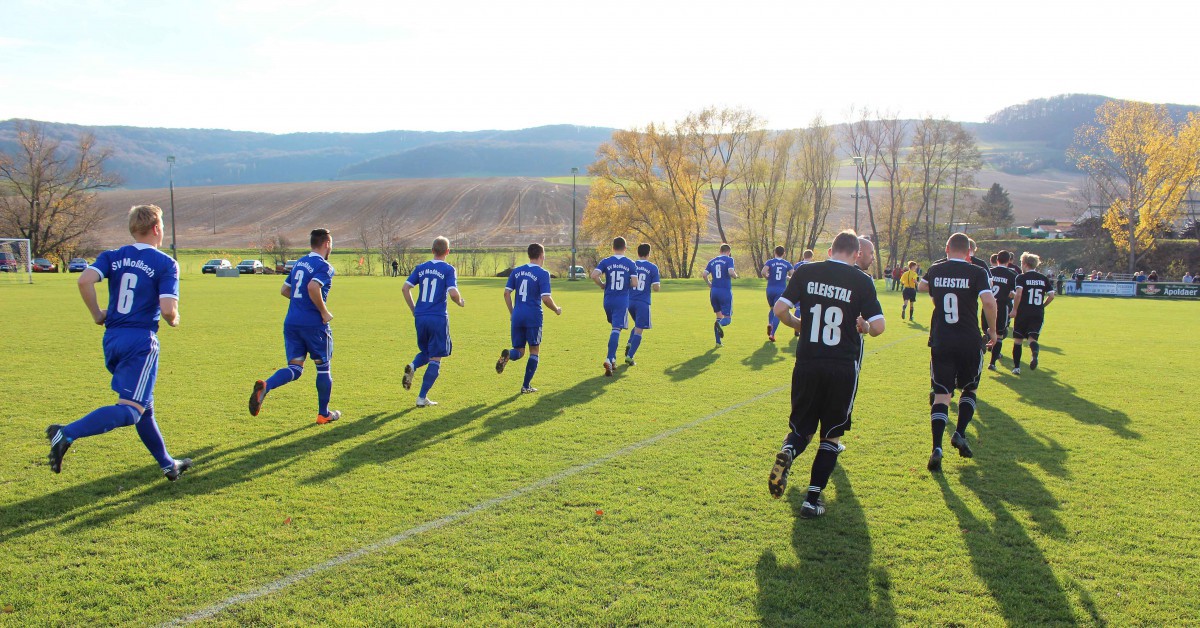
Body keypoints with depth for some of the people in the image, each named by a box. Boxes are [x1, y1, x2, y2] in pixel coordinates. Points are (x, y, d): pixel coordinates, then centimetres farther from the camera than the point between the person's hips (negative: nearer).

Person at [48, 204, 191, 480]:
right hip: (141, 342, -7)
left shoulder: (112, 256, 8)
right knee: (130, 410, -9)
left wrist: (97, 315, 3)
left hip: (112, 339, 7)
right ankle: (67, 433, -28)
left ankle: (167, 465, 29)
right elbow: (168, 310, -16)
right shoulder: (166, 264, -5)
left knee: (144, 407, 18)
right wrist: (174, 321, 7)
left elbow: (85, 280, -11)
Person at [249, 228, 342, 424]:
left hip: (291, 322, 7)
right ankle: (324, 414, 19)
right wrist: (324, 312, -16)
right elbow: (313, 287, -26)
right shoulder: (324, 266, -9)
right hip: (314, 324, -6)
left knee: (295, 368, 5)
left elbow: (284, 290, 20)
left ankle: (264, 386, -24)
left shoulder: (299, 263, 16)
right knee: (323, 368, 10)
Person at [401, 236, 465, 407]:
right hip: (438, 318, -5)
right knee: (435, 358, 5)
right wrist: (461, 302, 5)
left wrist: (414, 310, 14)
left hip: (420, 317, 5)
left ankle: (412, 367, -9)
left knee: (426, 351, 25)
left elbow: (405, 288, 5)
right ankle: (422, 398, 2)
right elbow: (453, 294, -17)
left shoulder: (421, 267, 8)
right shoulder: (448, 269, -6)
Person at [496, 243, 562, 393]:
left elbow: (506, 293, 7)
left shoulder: (516, 271, 9)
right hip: (534, 317, -4)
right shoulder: (542, 274, -7)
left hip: (517, 316, 4)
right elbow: (546, 298, -14)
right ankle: (526, 386, 9)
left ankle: (507, 354, -24)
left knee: (519, 351, 12)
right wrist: (556, 310, 4)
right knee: (534, 351, 11)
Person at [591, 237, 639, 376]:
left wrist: (602, 285, 5)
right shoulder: (630, 264, -2)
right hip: (622, 302, -3)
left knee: (615, 327, 22)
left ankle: (613, 360, 21)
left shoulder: (605, 262, -1)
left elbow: (594, 275, -13)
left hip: (608, 301, 3)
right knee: (616, 329, -7)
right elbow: (634, 283, -8)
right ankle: (609, 359, -23)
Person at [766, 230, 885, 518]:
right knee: (832, 435, 13)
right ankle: (812, 499, 8)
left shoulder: (806, 272, 1)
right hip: (843, 367, -1)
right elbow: (878, 326, -8)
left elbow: (780, 309, -3)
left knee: (802, 428, 16)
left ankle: (787, 453, -17)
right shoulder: (861, 281, -3)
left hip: (807, 364, 2)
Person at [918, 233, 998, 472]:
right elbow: (989, 301, -18)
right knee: (969, 389, 21)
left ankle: (937, 449, -13)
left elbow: (921, 287, 27)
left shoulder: (935, 271, 5)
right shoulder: (977, 273, -5)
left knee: (941, 395, 0)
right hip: (970, 342, -1)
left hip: (941, 342, 2)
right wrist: (992, 330, -5)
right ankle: (960, 434, 9)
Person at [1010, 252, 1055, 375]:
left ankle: (1016, 367, 10)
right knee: (1032, 337, -1)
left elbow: (1018, 294, -18)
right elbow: (1051, 296, 4)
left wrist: (1014, 309, -11)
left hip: (1023, 313, -3)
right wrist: (1042, 306, 18)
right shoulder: (1044, 278, 9)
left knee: (1018, 340, 9)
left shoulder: (1021, 277, -4)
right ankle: (1035, 354, -36)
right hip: (1038, 314, 3)